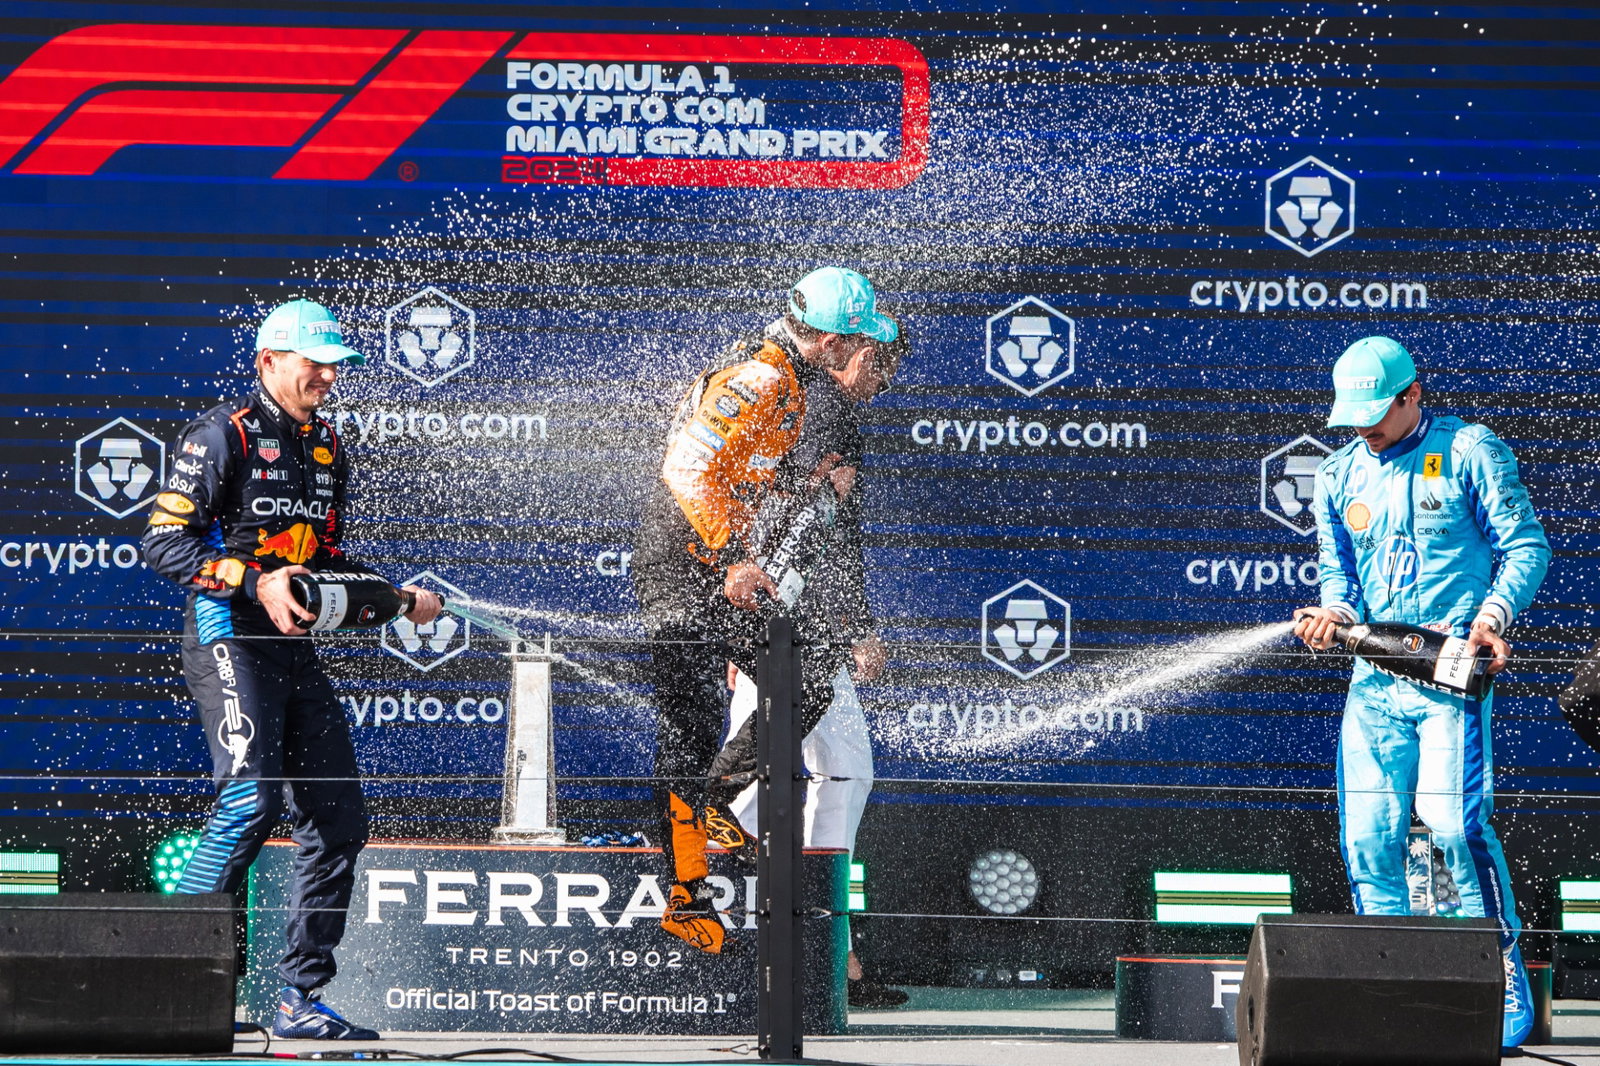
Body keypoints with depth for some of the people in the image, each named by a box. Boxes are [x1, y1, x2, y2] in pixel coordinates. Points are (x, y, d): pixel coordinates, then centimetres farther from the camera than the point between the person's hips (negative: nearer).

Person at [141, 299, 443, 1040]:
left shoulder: (326, 449, 19)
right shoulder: (224, 434, -5)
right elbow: (164, 541, -12)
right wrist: (256, 583, -21)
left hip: (295, 646, 8)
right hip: (228, 638, -8)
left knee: (337, 819, 3)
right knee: (251, 799, -23)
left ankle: (300, 1000, 10)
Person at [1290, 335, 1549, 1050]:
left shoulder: (1469, 451, 0)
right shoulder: (1339, 474, 15)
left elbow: (1526, 547, -1)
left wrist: (1494, 613, -18)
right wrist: (1335, 609, -4)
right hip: (1375, 671, 5)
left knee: (1455, 822, -18)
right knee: (1368, 835, -1)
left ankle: (1509, 990, -10)